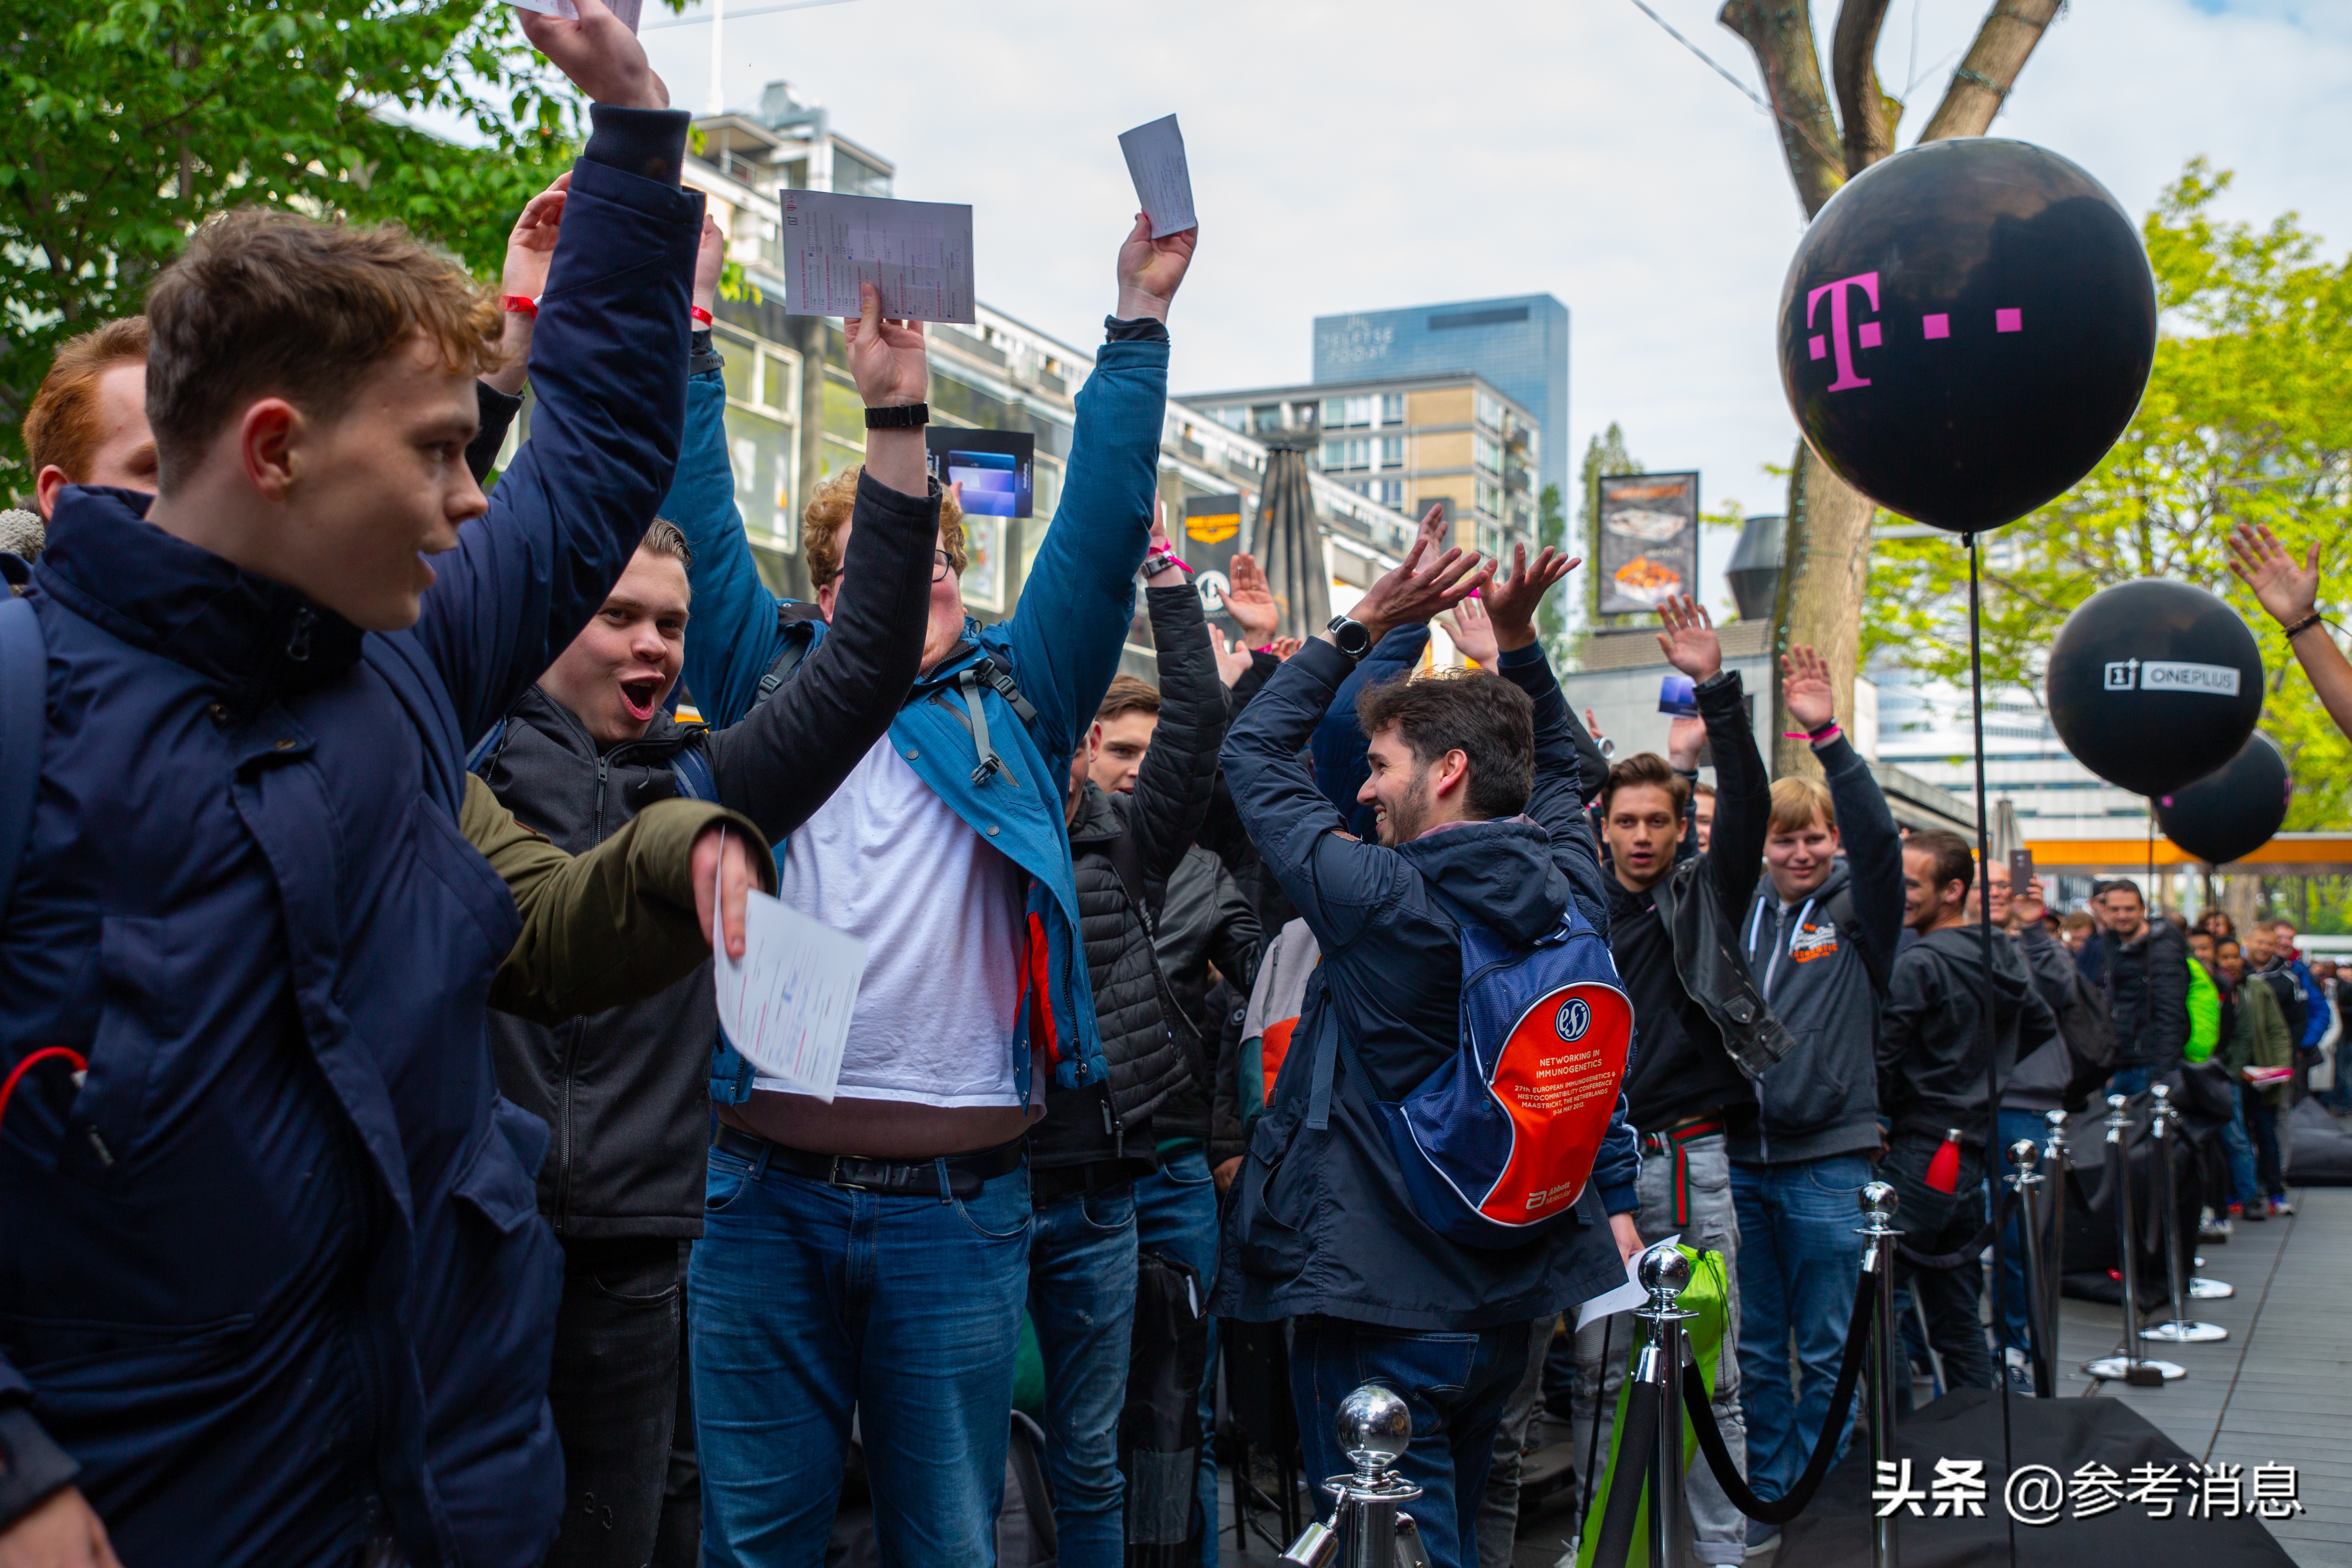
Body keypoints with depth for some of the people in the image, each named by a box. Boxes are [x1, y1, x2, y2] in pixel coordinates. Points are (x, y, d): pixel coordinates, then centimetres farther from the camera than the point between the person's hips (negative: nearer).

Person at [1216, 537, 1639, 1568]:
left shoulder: (1380, 897, -18)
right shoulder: (1571, 895, -1)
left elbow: (1252, 750, -6)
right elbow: (1558, 763, 21)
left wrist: (1363, 625, -5)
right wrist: (1519, 642, 13)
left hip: (1379, 1306, -7)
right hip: (1511, 1299, 7)